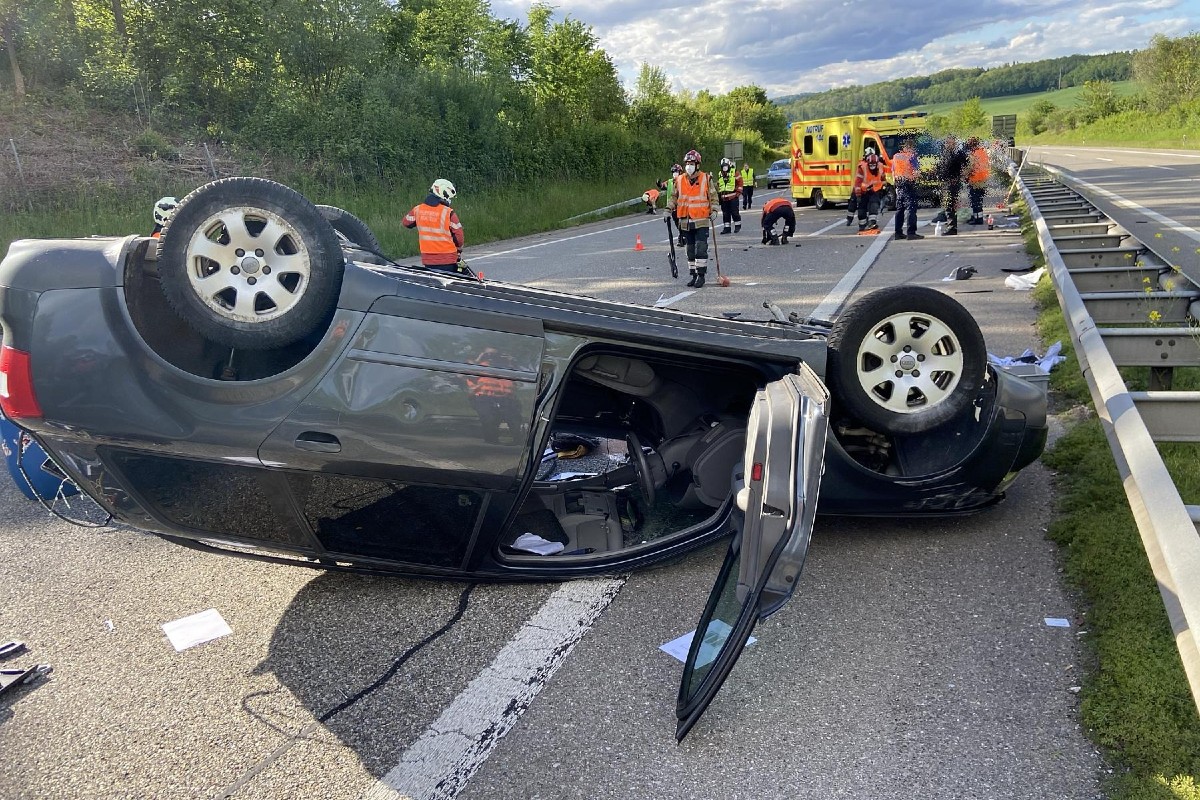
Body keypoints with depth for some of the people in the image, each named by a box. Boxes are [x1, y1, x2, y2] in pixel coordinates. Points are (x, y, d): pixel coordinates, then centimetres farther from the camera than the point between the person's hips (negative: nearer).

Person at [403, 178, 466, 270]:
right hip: (447, 259, -5)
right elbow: (458, 236, -8)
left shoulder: (417, 210, 1)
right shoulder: (448, 213, -13)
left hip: (427, 259, 5)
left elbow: (406, 222, 18)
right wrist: (459, 250, 11)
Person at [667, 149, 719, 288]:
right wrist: (669, 208, 0)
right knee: (690, 250, 10)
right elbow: (674, 197, 16)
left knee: (701, 249, -11)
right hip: (686, 222, 4)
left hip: (702, 221, -4)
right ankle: (694, 275, 19)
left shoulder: (706, 179, -1)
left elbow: (713, 197, 4)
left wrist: (714, 210, -9)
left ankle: (701, 275, -4)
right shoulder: (679, 180, 6)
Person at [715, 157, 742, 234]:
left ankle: (737, 225, 10)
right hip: (724, 198, 5)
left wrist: (738, 192, -9)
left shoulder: (734, 173, -1)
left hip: (733, 197, -5)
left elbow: (739, 183, -3)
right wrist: (719, 196, 19)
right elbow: (718, 186, 23)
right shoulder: (720, 175, 16)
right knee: (725, 213, 5)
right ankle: (726, 227, 11)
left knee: (734, 212, -3)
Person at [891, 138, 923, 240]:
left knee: (899, 208, 11)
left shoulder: (895, 156, 11)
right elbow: (917, 171, -12)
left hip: (898, 184, 7)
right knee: (910, 207, -6)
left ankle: (898, 232, 13)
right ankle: (911, 232, -11)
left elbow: (893, 172, 16)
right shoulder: (911, 156, -9)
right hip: (909, 183, -7)